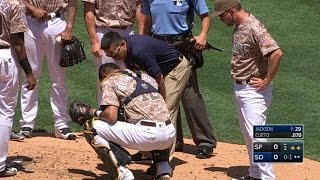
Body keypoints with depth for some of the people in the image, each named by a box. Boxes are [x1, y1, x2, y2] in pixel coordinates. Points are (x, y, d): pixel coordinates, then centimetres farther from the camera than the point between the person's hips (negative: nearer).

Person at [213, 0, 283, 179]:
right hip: (240, 87, 10)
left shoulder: (254, 28, -21)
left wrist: (267, 81, -23)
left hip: (254, 90, -10)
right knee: (248, 133, 16)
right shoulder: (239, 27, 9)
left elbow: (276, 53, -30)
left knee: (256, 134, -12)